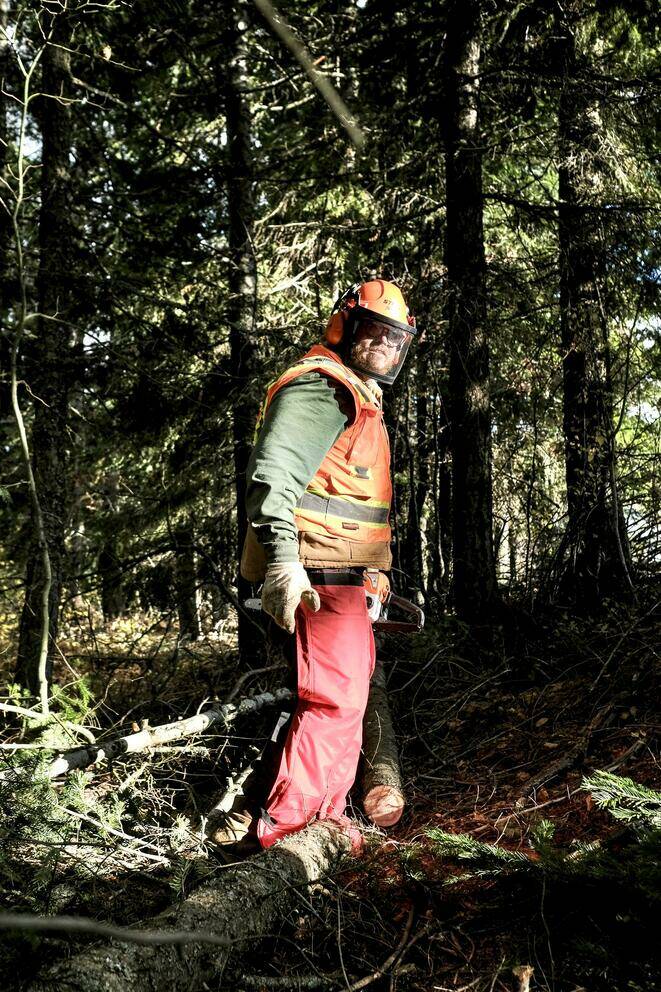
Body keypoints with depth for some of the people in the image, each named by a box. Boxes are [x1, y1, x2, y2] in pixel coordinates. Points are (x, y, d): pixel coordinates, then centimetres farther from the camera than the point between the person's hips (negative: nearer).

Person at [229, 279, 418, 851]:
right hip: (318, 574, -11)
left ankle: (328, 815, 29)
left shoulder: (362, 400, 22)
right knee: (336, 698, -12)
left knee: (350, 693, 17)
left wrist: (372, 574, 29)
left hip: (346, 578, 11)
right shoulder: (322, 388, -11)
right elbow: (273, 474, -26)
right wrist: (283, 560, -35)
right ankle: (284, 825, -6)